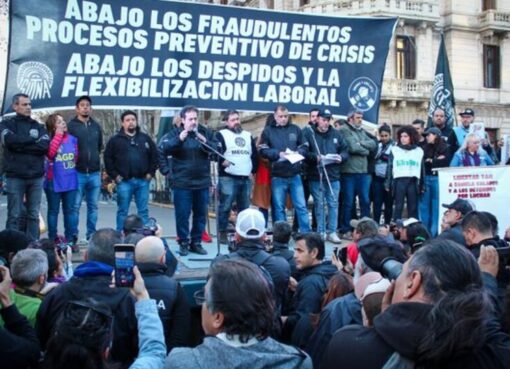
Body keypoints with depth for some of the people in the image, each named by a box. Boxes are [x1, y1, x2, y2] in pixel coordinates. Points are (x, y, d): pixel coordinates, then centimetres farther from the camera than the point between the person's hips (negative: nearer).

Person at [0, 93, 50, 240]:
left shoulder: (37, 126, 14)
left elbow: (45, 146, -3)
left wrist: (20, 145, -8)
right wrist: (33, 140, -4)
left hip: (36, 177, 3)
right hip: (15, 177, -3)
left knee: (34, 215, 6)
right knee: (14, 215, -2)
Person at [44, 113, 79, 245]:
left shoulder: (72, 138, 7)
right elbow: (50, 153, -24)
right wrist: (58, 135, -17)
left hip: (70, 181, 4)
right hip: (54, 181, -4)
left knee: (70, 210, 8)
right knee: (53, 210, 4)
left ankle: (70, 238, 14)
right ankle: (52, 239, 10)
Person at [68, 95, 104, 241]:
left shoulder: (96, 126, 12)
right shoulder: (71, 126, -2)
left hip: (95, 173, 4)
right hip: (77, 173, -4)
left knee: (93, 206, 8)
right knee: (75, 206, -2)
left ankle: (91, 234, 16)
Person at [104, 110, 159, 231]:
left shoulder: (145, 138, 9)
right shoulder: (115, 140, 3)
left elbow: (154, 156, 12)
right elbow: (108, 159, 2)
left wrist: (151, 173, 4)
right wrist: (115, 175, -4)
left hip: (142, 181, 2)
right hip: (124, 181, -2)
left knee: (143, 211, 6)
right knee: (123, 211, 3)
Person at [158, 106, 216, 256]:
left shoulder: (206, 132, 5)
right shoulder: (175, 133, -1)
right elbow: (163, 149, -14)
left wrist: (205, 141, -18)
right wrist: (179, 139, -25)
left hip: (202, 182, 3)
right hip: (182, 183, -3)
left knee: (201, 215, 10)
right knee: (182, 215, 2)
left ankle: (196, 242, 21)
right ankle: (183, 243, 13)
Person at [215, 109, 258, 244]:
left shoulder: (248, 135, 20)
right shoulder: (221, 134, 3)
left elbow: (255, 154, 22)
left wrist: (253, 170, 12)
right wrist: (222, 161, -25)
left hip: (246, 178, 5)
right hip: (228, 178, -5)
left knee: (244, 208, 10)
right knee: (225, 206, -5)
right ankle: (222, 233, 2)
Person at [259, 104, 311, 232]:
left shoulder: (295, 129, 8)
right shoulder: (268, 130, 2)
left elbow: (305, 147, 11)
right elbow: (263, 151, -3)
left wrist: (298, 152, -10)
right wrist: (278, 154, -16)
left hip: (295, 174, 2)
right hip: (277, 176, -2)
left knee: (301, 206, 4)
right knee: (279, 207, 6)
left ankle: (306, 233, 9)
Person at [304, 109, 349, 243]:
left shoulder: (336, 134, 10)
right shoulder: (309, 133, -1)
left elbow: (345, 151, 13)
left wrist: (341, 157, -8)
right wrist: (316, 157, -21)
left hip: (333, 176, 3)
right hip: (316, 176, -3)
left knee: (333, 204, 5)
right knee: (319, 204, 4)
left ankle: (332, 232, 12)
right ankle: (321, 232, 12)